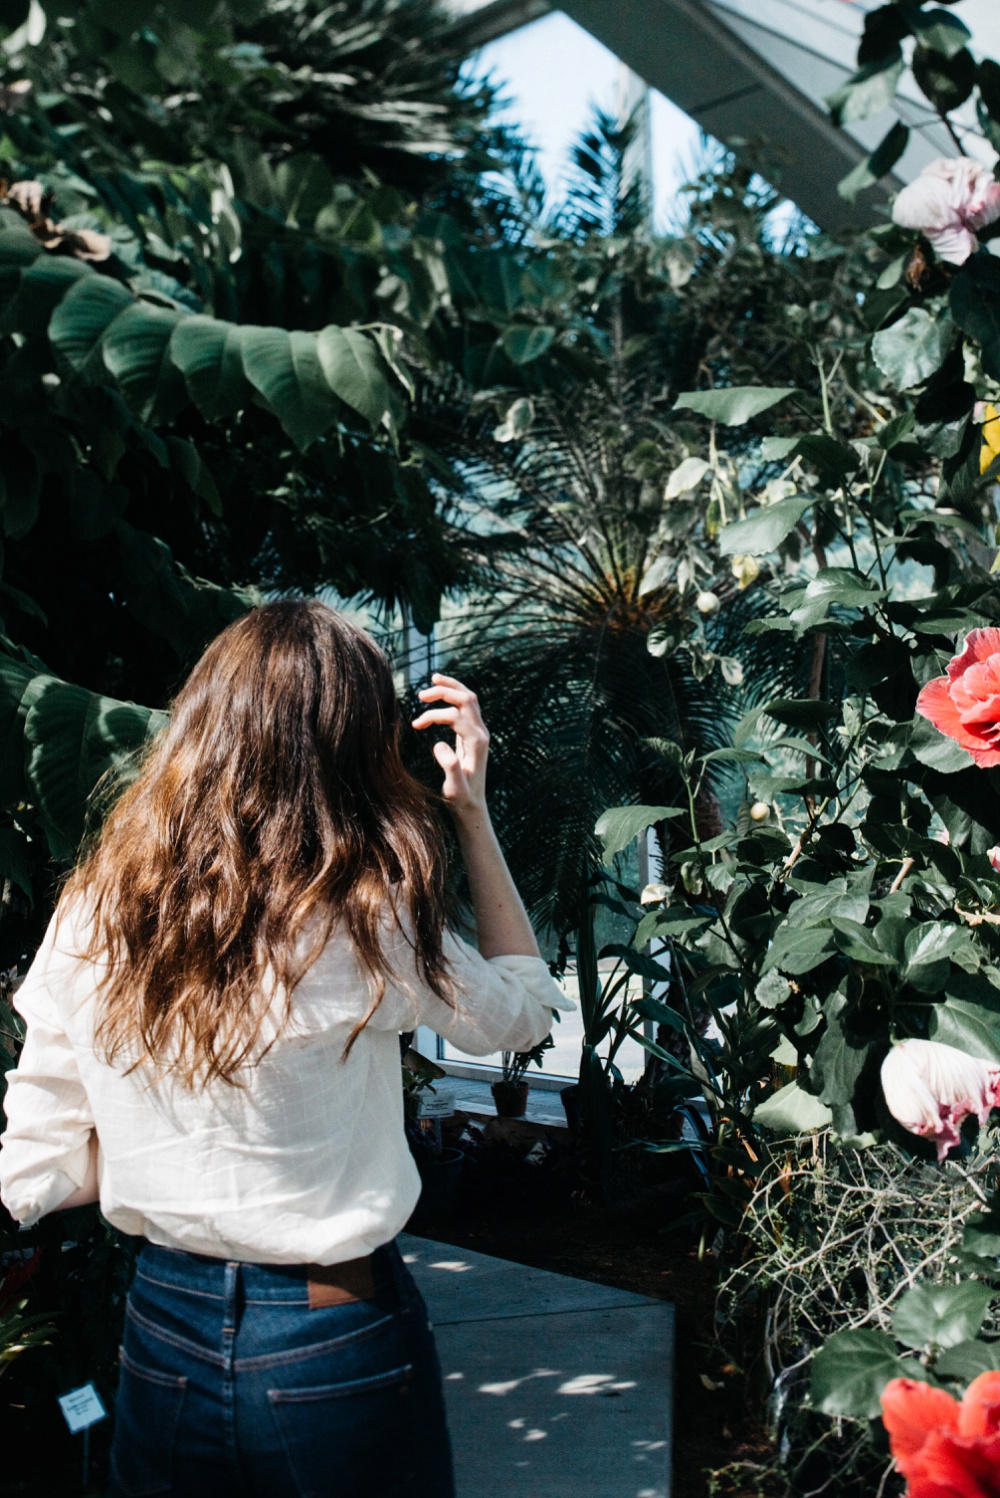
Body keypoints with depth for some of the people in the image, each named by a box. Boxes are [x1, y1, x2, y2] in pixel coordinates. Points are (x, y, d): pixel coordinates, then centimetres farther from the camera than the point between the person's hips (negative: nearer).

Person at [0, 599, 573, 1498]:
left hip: (162, 1332, 3)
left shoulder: (92, 915, -9)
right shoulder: (362, 925, -21)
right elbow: (523, 1011, -1)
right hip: (335, 1350, -3)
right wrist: (473, 810, -1)